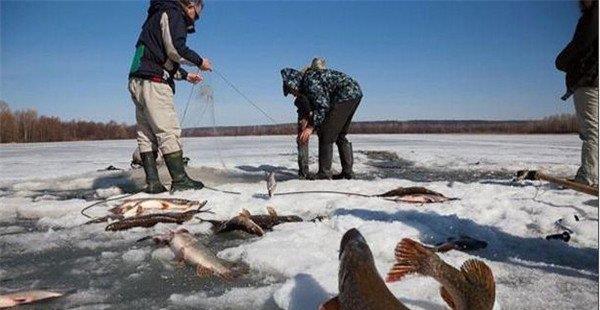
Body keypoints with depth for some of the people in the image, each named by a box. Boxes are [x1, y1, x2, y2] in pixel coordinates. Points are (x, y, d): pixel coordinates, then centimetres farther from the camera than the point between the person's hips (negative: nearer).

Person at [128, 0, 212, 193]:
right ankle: (180, 180, -9)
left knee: (146, 134, 4)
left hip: (138, 81, 10)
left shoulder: (159, 16, 30)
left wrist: (185, 75, 23)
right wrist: (199, 61, -3)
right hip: (153, 82, -10)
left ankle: (152, 182, 5)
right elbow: (175, 49, -16)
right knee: (169, 131, -10)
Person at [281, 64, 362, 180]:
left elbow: (322, 105, -20)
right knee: (340, 135, 17)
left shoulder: (309, 80, -9)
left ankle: (324, 174, -4)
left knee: (326, 135, -6)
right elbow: (317, 107, 25)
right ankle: (347, 171, 18)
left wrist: (311, 127, -18)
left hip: (346, 95, -10)